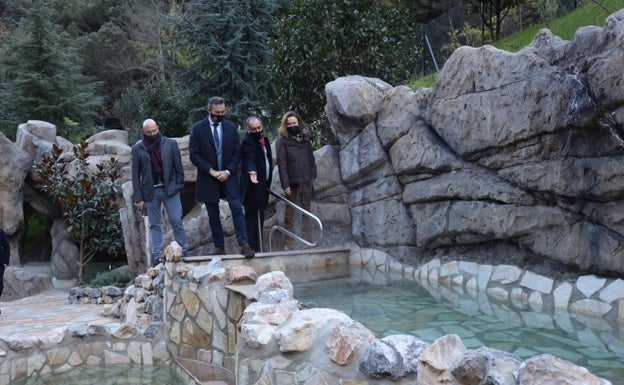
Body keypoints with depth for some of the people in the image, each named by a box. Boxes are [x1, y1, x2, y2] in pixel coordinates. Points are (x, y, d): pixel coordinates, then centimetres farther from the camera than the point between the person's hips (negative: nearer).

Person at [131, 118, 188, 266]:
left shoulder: (170, 144, 1)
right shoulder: (138, 149, 1)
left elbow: (178, 167, 5)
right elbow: (135, 175, 2)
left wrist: (179, 186, -3)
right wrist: (138, 198, -2)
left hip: (170, 188, -1)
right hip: (150, 191, 1)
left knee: (176, 221, -1)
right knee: (154, 225, 5)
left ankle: (184, 253, 6)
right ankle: (156, 255, 9)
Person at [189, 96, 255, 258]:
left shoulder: (231, 127, 5)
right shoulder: (197, 128, -3)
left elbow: (237, 152, 5)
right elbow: (194, 155, -6)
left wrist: (228, 171, -8)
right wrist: (211, 171, -13)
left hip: (228, 176, 1)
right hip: (208, 178, -1)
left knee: (237, 209, -10)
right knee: (213, 216, 6)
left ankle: (244, 244, -11)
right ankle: (219, 247, 14)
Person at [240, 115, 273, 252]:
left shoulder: (264, 140, 15)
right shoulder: (247, 141, -12)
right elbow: (250, 159, -28)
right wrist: (252, 171, -48)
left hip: (262, 185, 8)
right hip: (253, 185, -8)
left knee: (259, 216, 12)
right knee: (252, 216, -10)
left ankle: (257, 246, 19)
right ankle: (251, 247, -8)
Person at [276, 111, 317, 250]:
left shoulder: (305, 137, 7)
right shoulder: (282, 141, -5)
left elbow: (311, 157, 12)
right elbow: (282, 164, -9)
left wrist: (313, 175, 5)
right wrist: (285, 185, -13)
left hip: (306, 180, 4)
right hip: (292, 181, -4)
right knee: (290, 212, 3)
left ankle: (306, 241, 12)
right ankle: (288, 244, 7)